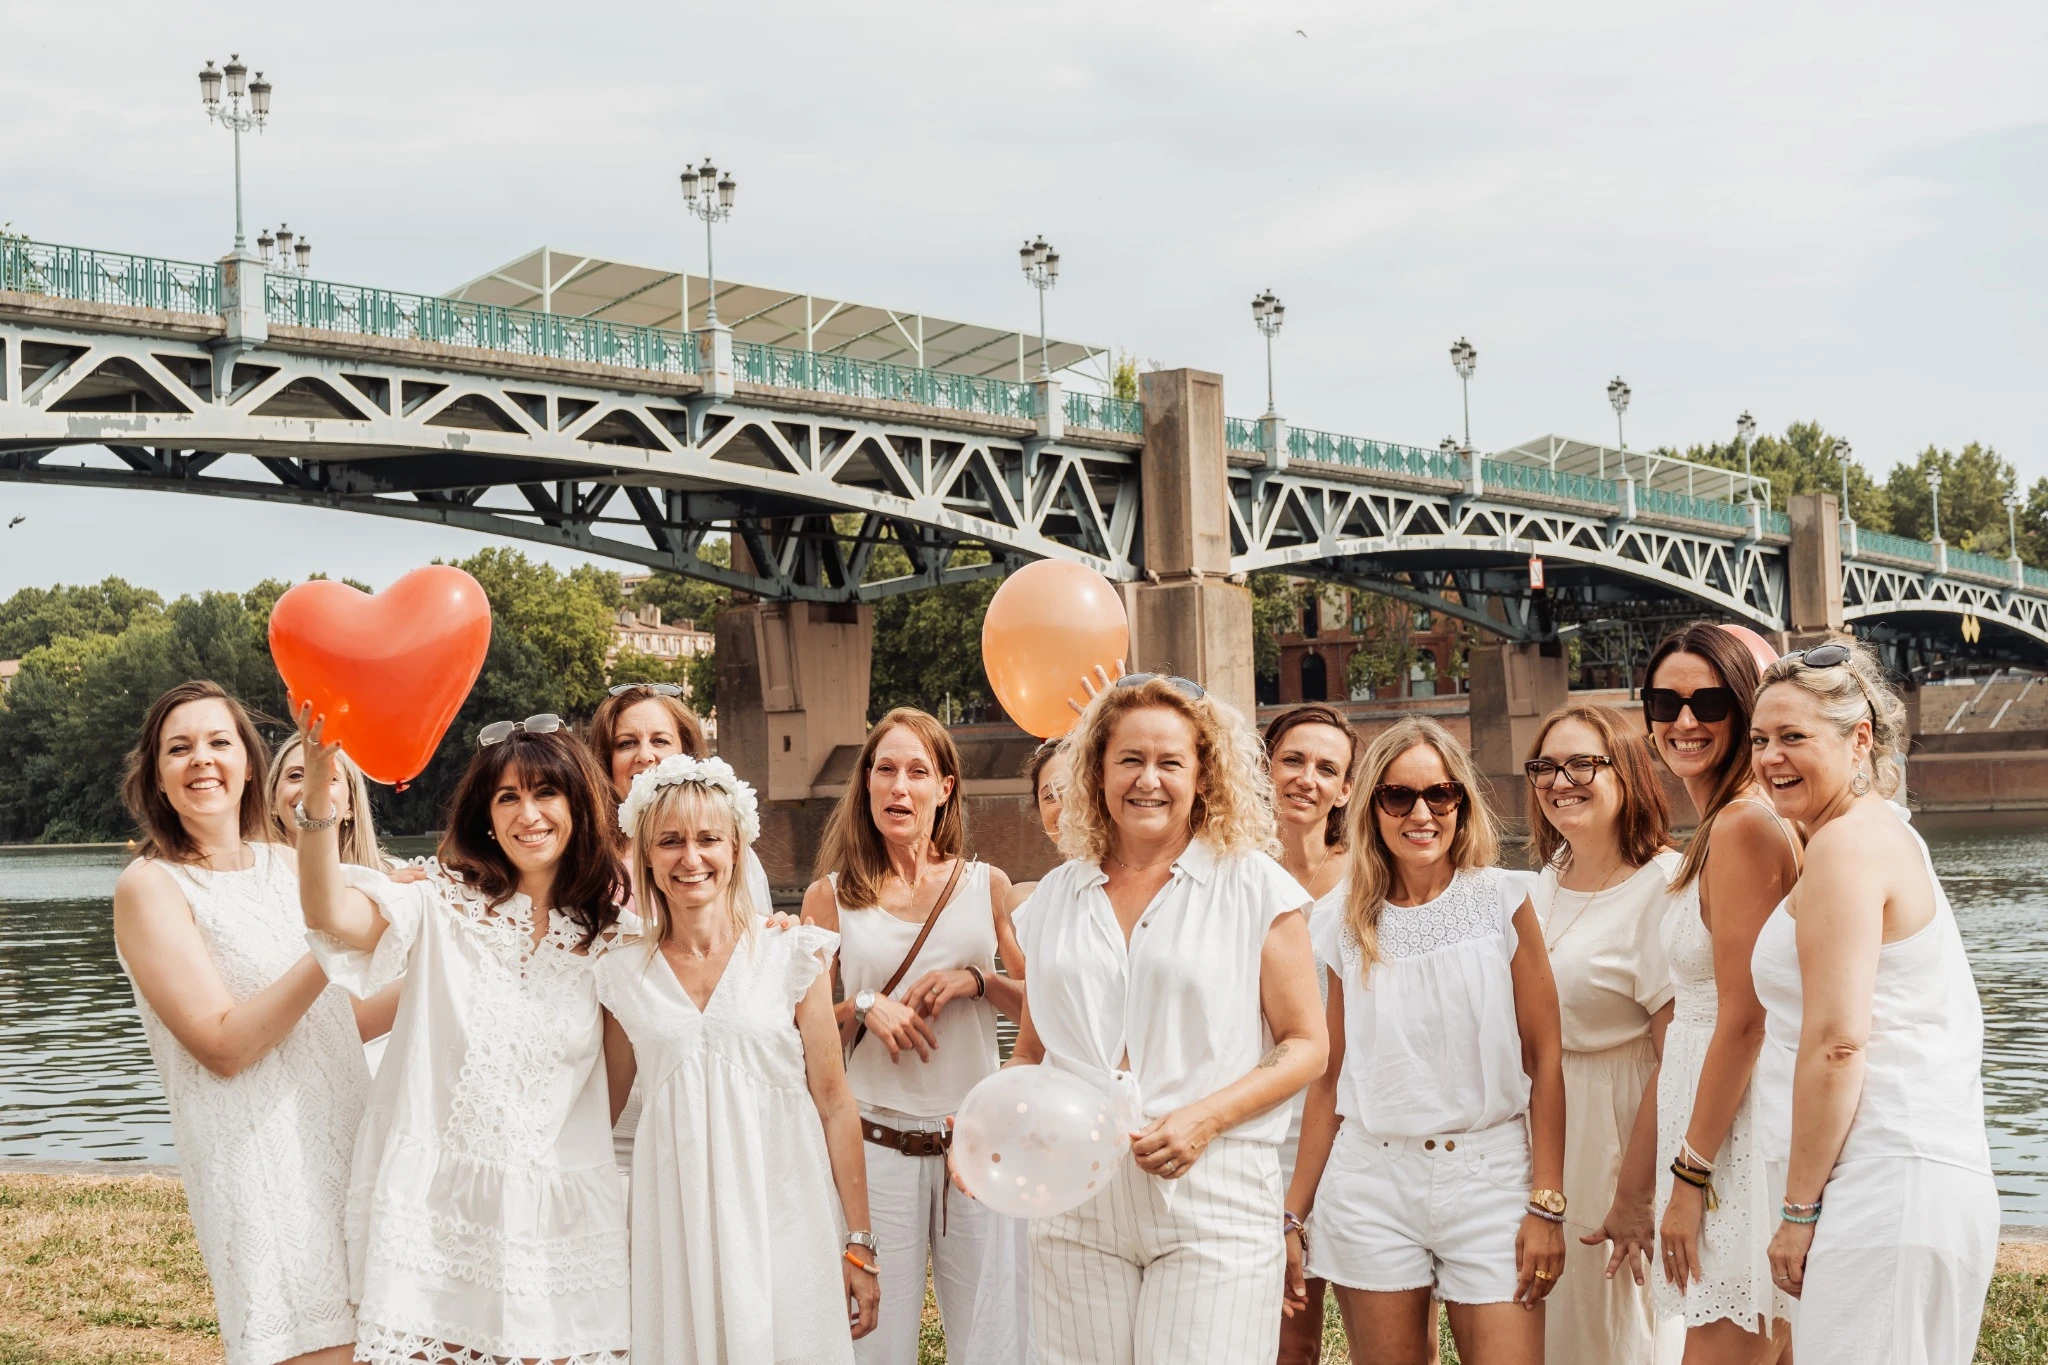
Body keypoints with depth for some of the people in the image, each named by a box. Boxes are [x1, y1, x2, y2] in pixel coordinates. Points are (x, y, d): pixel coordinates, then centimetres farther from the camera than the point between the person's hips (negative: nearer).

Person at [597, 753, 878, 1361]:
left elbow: (833, 1103, -1)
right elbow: (604, 1105, 13)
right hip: (676, 1217, 1)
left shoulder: (792, 955, -2)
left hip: (782, 1211, -1)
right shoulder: (622, 972, 4)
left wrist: (860, 1244, -2)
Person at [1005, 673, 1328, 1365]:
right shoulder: (1057, 897, 12)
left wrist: (1206, 1118, -14)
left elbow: (1306, 1044, 1)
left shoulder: (1254, 887, 1)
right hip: (1077, 1204, 3)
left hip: (1212, 1205, -3)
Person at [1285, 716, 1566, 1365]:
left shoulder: (1500, 901, 0)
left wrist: (1547, 1204, -7)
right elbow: (1331, 1078, 12)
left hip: (1489, 1178, -2)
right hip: (1373, 1186, 2)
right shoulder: (1350, 930, 8)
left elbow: (1545, 1059, -1)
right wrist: (1294, 1214, 9)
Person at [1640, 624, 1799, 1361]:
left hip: (1738, 1124, -10)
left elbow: (1742, 1020, -19)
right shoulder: (1716, 828, 15)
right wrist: (1643, 1160, 18)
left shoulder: (1744, 826, -16)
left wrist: (1690, 1174, -16)